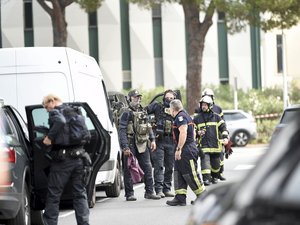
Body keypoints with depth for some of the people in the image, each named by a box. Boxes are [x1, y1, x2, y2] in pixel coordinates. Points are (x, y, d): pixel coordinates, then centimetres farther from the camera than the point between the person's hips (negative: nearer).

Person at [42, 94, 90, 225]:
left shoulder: (55, 112, -6)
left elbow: (60, 122, -28)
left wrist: (50, 137, -20)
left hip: (63, 159, -6)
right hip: (79, 156, 6)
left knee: (53, 194, 2)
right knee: (80, 193, 12)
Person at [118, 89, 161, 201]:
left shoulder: (143, 112, 14)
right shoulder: (126, 113, -8)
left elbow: (148, 127, 23)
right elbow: (122, 130, -13)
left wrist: (152, 139, 11)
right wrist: (125, 147, -19)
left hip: (142, 144, 6)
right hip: (130, 145, -6)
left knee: (147, 168, 4)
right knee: (129, 170, 0)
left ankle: (149, 192, 10)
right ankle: (129, 194, 6)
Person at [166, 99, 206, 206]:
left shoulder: (180, 117, -14)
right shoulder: (185, 116, 19)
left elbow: (183, 133, -25)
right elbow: (193, 132, 24)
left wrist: (179, 149, -24)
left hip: (186, 150, -11)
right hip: (184, 151, 11)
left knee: (190, 174, -5)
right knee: (178, 173, 8)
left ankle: (202, 196, 3)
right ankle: (180, 198, 6)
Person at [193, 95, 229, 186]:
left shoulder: (216, 117, 6)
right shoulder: (197, 118, 7)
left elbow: (223, 127, 3)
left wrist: (225, 137, -12)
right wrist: (198, 133, -11)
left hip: (215, 145, 1)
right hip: (203, 146, -1)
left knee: (215, 164, 13)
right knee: (205, 161, -17)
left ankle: (215, 177, 35)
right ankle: (206, 179, -21)